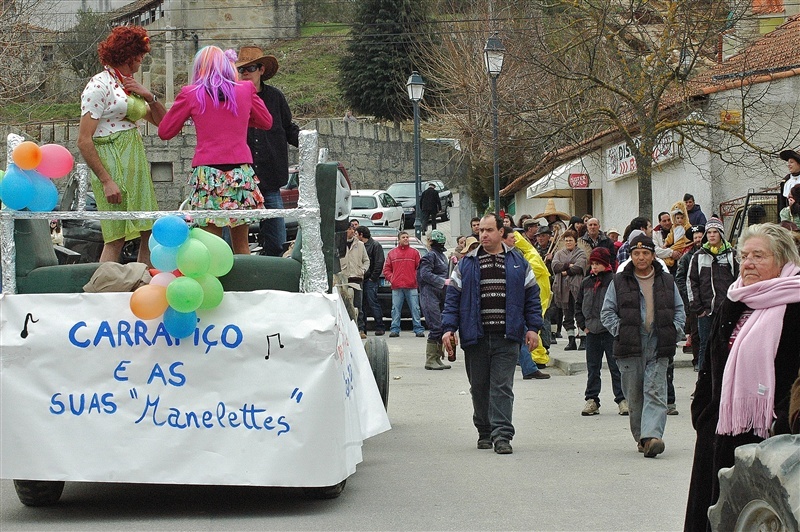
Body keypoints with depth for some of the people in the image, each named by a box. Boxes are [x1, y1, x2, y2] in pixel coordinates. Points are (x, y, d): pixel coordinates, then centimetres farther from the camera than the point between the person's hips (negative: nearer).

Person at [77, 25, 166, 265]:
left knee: (150, 234, 4)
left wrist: (149, 97, 2)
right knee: (116, 239, -11)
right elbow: (84, 141, -14)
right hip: (113, 167, -8)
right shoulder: (99, 86, -8)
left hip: (136, 166, 8)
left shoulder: (129, 86, 17)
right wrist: (106, 181, -21)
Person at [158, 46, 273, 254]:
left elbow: (164, 132, 8)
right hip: (241, 172, 2)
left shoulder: (190, 94, 0)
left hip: (207, 173, -2)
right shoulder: (245, 90, 5)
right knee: (241, 245, 12)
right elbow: (266, 122, 20)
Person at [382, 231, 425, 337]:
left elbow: (419, 268, 8)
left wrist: (416, 278, -4)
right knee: (396, 310, 0)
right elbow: (386, 269, 13)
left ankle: (418, 329, -1)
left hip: (411, 286, -1)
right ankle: (395, 330, 3)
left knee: (415, 309, -2)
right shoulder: (392, 253, 13)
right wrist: (391, 278, 0)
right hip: (396, 287, 1)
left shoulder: (414, 252, 10)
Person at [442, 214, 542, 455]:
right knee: (479, 388, 8)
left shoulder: (518, 263, 9)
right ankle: (485, 432, 21)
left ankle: (502, 435, -8)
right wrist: (449, 328, -4)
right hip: (475, 337, 2)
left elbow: (531, 297, 10)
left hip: (507, 338, -1)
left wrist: (533, 328, 2)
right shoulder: (466, 264, 9)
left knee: (502, 387, -6)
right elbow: (453, 297, 6)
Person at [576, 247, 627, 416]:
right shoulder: (586, 282, 9)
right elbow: (578, 305, 18)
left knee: (616, 367, -1)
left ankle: (622, 399, 5)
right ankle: (591, 400, 14)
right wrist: (583, 325, 9)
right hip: (592, 332, 5)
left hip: (611, 332, -5)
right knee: (592, 367, 9)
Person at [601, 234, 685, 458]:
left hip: (658, 347, 0)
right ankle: (641, 437, 15)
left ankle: (652, 436, -21)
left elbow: (679, 310, 19)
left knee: (655, 393, -12)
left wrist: (674, 329, 3)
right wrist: (620, 330, -6)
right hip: (630, 347, 0)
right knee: (634, 395, 4)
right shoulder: (620, 282, 7)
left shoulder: (666, 281, 12)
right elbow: (607, 312, 8)